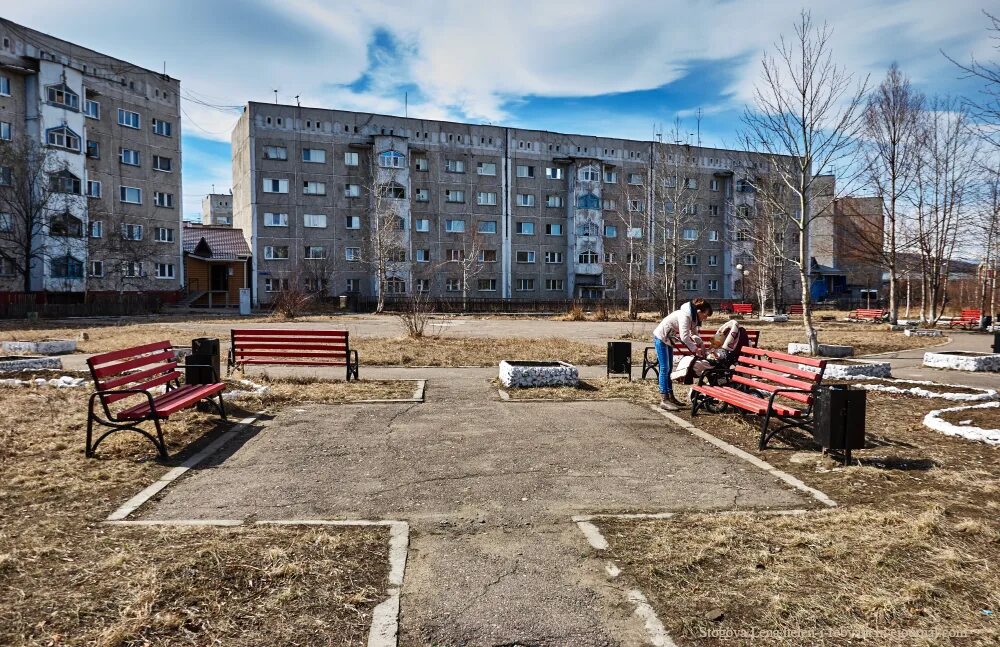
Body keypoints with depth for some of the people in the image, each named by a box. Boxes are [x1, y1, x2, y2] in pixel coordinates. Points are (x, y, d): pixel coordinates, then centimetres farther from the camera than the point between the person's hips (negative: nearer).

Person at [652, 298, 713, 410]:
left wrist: (701, 344, -8)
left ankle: (670, 397, 20)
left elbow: (694, 333, 10)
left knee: (669, 368, 13)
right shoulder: (685, 316, -28)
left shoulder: (693, 317, 2)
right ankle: (664, 400, -10)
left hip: (668, 340, 10)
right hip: (661, 338, -10)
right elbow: (684, 336, -35)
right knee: (664, 369, -11)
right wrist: (695, 349, -27)